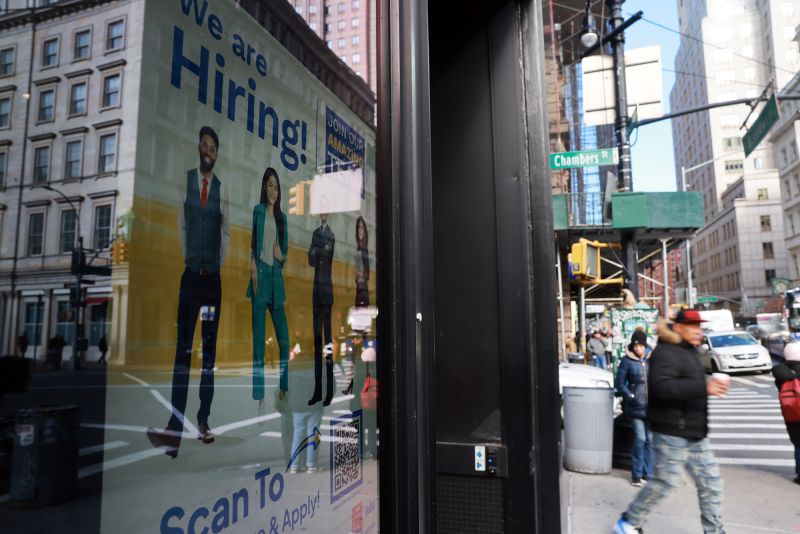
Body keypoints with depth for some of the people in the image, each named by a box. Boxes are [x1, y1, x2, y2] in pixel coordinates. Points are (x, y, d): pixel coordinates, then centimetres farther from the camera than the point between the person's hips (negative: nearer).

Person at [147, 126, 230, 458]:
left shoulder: (222, 188, 6)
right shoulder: (186, 180, 4)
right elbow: (180, 225, 7)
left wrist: (221, 264, 5)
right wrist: (186, 259, 3)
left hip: (214, 277, 1)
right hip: (190, 275, -1)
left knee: (210, 348, 7)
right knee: (183, 349, -4)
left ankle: (203, 420, 17)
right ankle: (175, 427, -2)